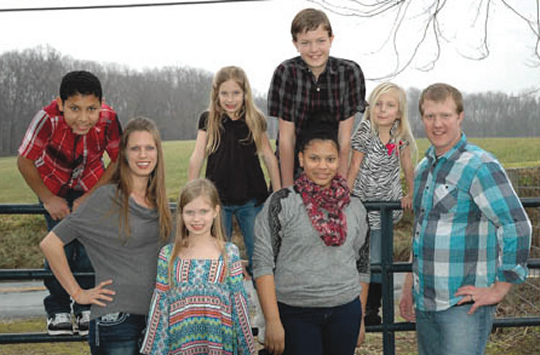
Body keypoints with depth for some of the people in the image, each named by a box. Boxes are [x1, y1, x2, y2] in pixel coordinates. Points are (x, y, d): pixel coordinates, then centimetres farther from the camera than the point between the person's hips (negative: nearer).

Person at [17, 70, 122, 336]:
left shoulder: (108, 120, -31)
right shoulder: (48, 119, -36)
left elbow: (118, 162, -14)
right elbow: (25, 162, -21)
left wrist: (91, 197, -16)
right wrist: (48, 200, -15)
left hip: (91, 184, 1)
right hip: (54, 185, -1)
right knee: (61, 245, -9)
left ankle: (86, 308, 12)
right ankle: (58, 309, 10)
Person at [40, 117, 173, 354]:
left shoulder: (159, 200, 8)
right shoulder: (107, 198, -10)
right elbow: (50, 243, -10)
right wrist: (77, 293, -8)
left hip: (155, 315, 6)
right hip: (115, 319, -6)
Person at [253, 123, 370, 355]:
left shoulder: (354, 206, 7)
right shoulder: (282, 203, -6)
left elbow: (363, 264, 15)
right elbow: (262, 264, -9)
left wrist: (360, 318, 14)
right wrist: (273, 322, -13)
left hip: (345, 311, 4)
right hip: (295, 314, -3)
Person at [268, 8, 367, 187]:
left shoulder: (349, 72, -11)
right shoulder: (286, 72, -13)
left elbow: (345, 137, -11)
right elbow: (286, 137, -12)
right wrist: (288, 189, -13)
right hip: (292, 164, 0)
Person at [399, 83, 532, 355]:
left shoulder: (480, 166, -12)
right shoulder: (423, 169, 13)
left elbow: (518, 226, -15)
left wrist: (499, 289, -13)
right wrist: (409, 286, 20)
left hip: (464, 305, -7)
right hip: (425, 302, 7)